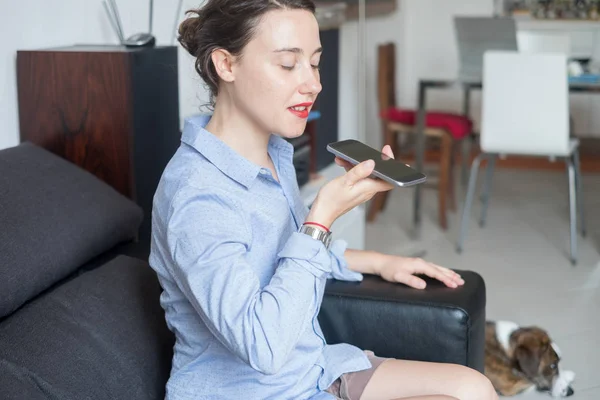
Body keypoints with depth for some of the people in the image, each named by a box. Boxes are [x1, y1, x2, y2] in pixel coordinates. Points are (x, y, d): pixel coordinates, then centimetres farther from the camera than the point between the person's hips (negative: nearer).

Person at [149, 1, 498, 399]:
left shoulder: (275, 153, 2)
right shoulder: (197, 195, -27)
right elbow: (263, 347, -32)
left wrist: (377, 262, 13)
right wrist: (323, 217, -30)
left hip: (310, 368, 9)